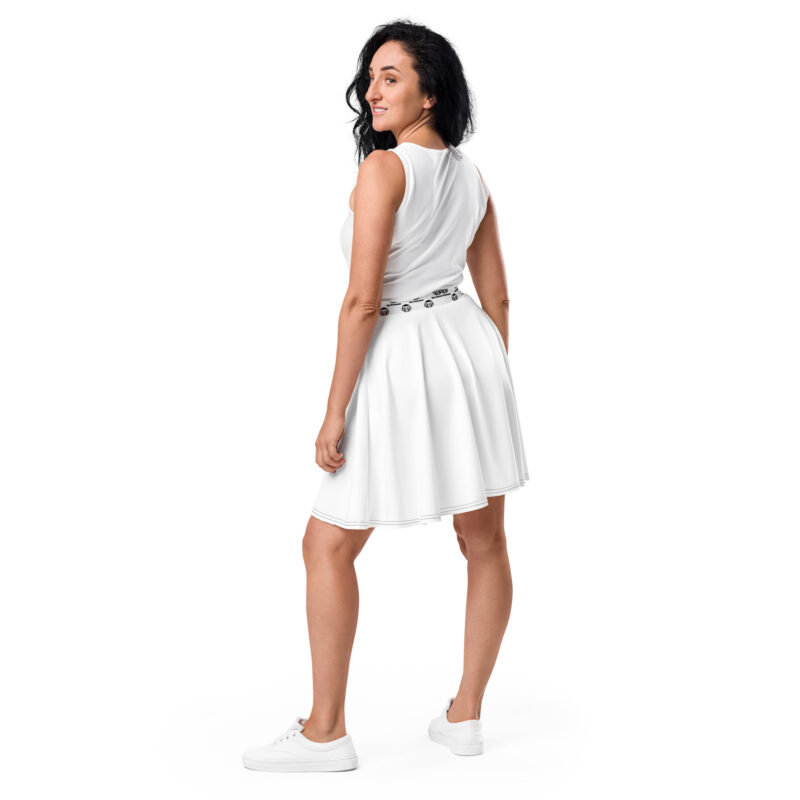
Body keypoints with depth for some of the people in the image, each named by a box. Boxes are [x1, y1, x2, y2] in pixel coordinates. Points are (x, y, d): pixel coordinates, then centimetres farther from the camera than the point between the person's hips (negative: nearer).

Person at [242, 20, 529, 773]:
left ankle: (326, 732, 10)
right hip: (473, 348, 8)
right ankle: (466, 715, 24)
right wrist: (492, 390, 21)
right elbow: (497, 298, 12)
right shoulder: (472, 178, 9)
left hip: (401, 363, -7)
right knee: (484, 543, 13)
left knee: (327, 546, 4)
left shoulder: (383, 169, -12)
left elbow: (362, 302, -17)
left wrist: (333, 413, -14)